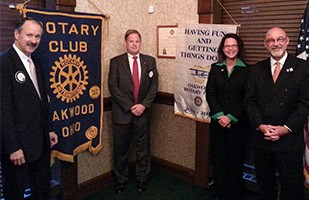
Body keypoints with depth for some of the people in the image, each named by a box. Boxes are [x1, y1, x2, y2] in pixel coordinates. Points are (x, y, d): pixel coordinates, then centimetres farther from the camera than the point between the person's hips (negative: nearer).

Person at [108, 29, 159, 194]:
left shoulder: (150, 61, 7)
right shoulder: (116, 62, 1)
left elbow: (154, 85, 2)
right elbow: (113, 86, -6)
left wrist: (144, 105, -10)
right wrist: (129, 106, -12)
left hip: (143, 111, 1)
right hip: (122, 112, -1)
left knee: (143, 149, 11)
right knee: (121, 149, 10)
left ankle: (142, 179, 28)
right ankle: (121, 180, 28)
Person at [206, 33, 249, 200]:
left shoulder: (246, 70, -1)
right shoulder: (215, 68, 5)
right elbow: (209, 93, -1)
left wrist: (230, 117, -12)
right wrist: (220, 116, -11)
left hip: (238, 122, -2)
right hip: (217, 121, 2)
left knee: (235, 158, 7)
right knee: (218, 157, 7)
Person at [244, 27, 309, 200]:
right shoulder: (257, 70, 7)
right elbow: (250, 101, 4)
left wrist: (286, 128, -15)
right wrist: (260, 125, -9)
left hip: (290, 139, -3)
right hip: (261, 139, 3)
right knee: (264, 185, 17)